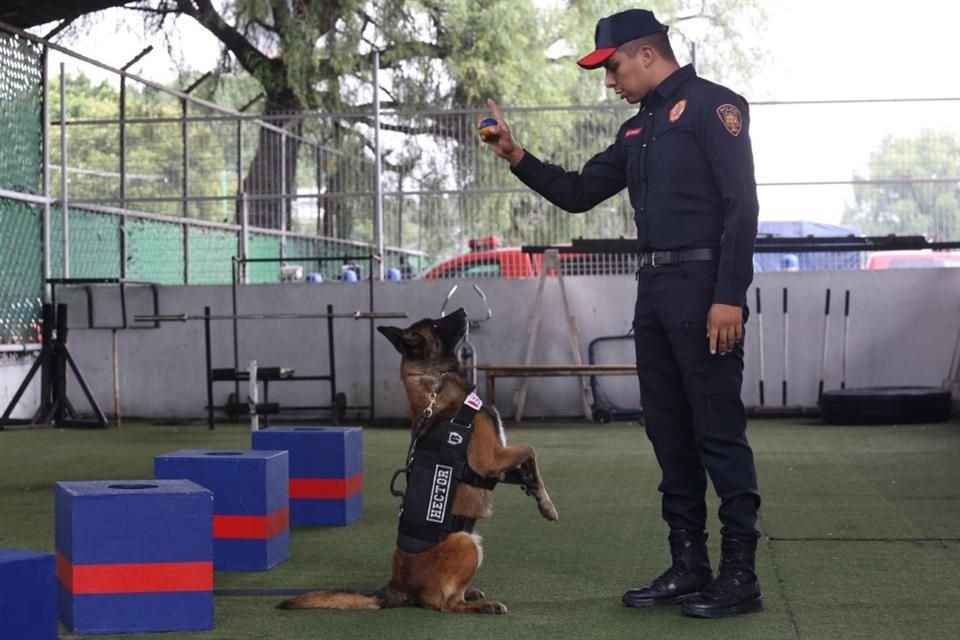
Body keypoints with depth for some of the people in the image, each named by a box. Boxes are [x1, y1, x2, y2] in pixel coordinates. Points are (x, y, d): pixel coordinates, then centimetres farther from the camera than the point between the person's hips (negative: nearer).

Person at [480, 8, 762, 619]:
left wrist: (730, 296, -21)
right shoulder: (638, 129, 19)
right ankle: (688, 566, 16)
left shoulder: (712, 105, -6)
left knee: (719, 431, -7)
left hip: (704, 289, -9)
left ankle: (741, 575, -3)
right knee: (669, 432, 9)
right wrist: (518, 157, 9)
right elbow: (578, 193, 23)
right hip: (654, 292, 9)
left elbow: (742, 203, -14)